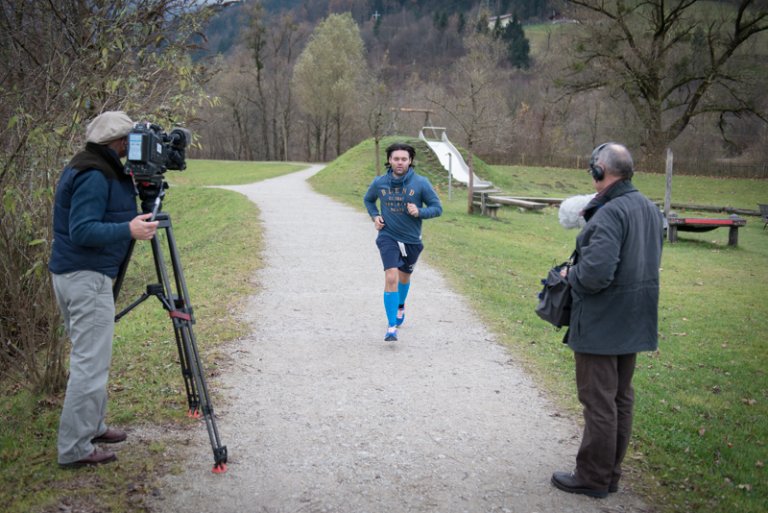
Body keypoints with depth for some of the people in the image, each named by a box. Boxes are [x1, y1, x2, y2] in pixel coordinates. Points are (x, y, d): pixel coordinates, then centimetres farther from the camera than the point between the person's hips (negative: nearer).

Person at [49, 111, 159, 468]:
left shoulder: (89, 170, 14)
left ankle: (91, 427, 30)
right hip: (87, 277, -11)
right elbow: (82, 230, -23)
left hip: (70, 274, 11)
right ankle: (74, 449, -1)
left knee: (89, 358, 19)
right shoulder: (94, 177, -17)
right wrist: (128, 230, -31)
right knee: (91, 363, -6)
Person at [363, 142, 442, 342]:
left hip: (411, 240, 1)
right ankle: (391, 327, -13)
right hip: (388, 237, -1)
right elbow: (368, 200, 15)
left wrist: (419, 212, -24)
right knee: (391, 278, -18)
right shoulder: (379, 182, -6)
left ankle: (400, 306, 53)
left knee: (404, 277, 22)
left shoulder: (421, 183, -11)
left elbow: (437, 208, -6)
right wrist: (374, 216, -2)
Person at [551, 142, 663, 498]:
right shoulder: (650, 209, 7)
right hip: (635, 323, 9)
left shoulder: (609, 214, -23)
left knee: (599, 402, 2)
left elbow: (595, 273, -31)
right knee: (621, 398, 17)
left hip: (602, 324, -9)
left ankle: (593, 478, 14)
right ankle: (610, 473, 29)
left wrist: (570, 275, -10)